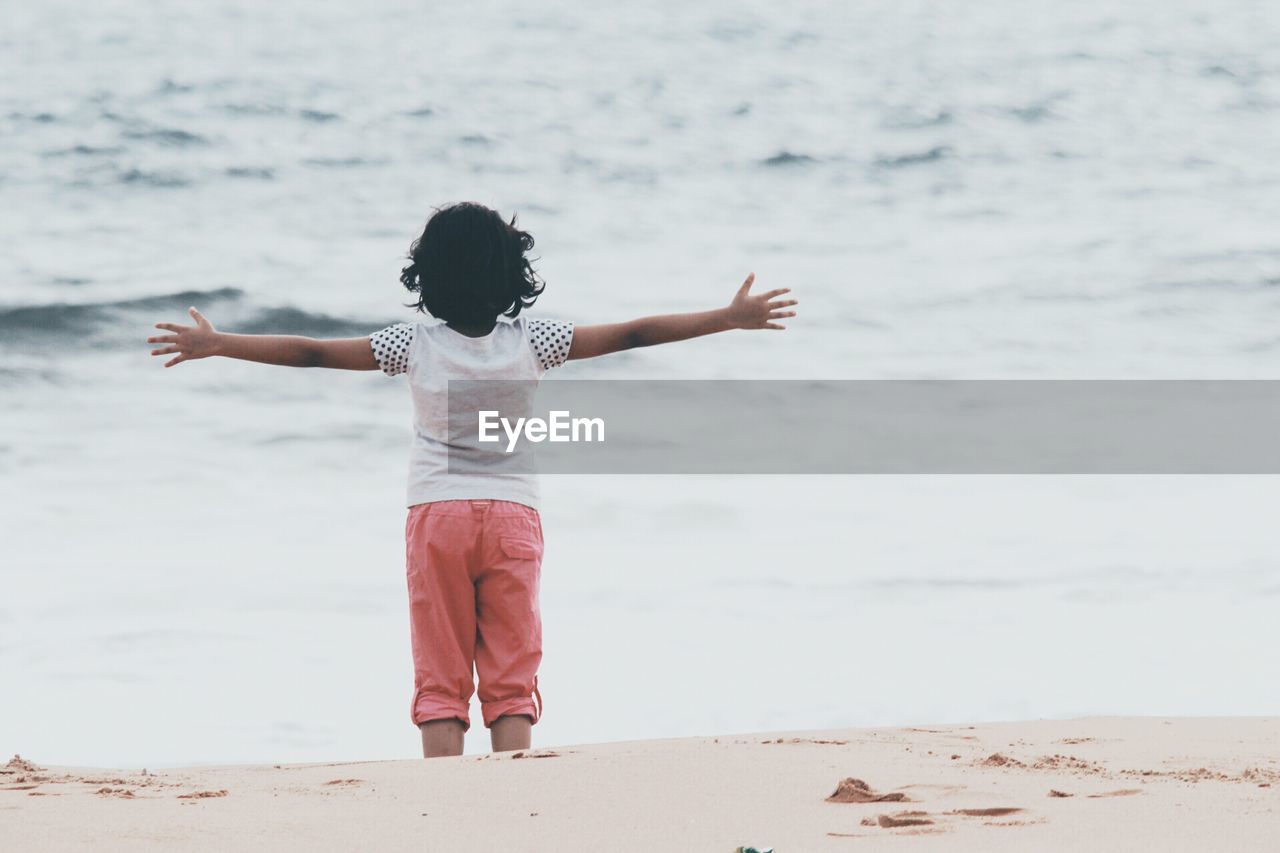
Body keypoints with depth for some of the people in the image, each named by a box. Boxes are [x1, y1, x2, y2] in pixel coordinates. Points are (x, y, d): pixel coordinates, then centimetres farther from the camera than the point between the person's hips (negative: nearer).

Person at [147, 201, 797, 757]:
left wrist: (214, 346, 2)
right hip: (512, 514, 0)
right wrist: (732, 318, 4)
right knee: (512, 678, 5)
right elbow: (633, 335, -2)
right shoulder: (530, 342, -5)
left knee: (439, 680, 4)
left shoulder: (414, 346, -6)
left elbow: (310, 353, -5)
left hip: (437, 516, 0)